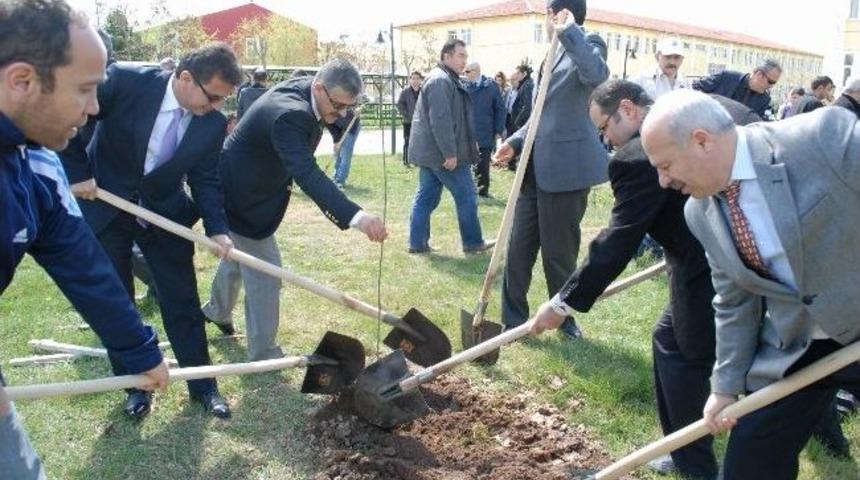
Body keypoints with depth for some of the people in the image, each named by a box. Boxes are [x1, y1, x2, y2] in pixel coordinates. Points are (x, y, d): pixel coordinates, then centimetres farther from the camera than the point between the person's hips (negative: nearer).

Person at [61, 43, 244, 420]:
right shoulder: (125, 81, -23)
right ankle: (134, 385, 25)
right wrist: (76, 173, -15)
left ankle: (203, 385, 19)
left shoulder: (214, 123, -13)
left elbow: (204, 180, -7)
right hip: (104, 207, -1)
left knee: (182, 301, 4)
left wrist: (217, 229, -20)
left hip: (165, 214, 2)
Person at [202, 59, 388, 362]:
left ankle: (218, 311, 55)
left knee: (239, 255, 29)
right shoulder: (288, 115, -37)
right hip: (242, 198, -10)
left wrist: (339, 123, -7)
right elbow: (308, 174, -52)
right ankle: (263, 355, 6)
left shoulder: (304, 86, -9)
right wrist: (355, 216, -64)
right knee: (265, 274, -7)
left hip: (246, 188, 11)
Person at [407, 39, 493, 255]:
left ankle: (418, 243, 12)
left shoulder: (448, 80, 20)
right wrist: (450, 153, -25)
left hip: (429, 152, 10)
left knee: (426, 197, 9)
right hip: (443, 154, -10)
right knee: (467, 197, 0)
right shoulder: (441, 81, -16)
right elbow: (441, 120, -24)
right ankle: (473, 242, 10)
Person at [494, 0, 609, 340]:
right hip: (538, 166, 9)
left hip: (566, 168, -8)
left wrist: (568, 31, -27)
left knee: (558, 251, 4)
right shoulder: (557, 54, 20)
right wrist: (516, 142, 9)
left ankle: (565, 319, 24)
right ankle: (513, 320, 20)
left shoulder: (588, 44, -7)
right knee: (519, 247, 9)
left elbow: (597, 75, -33)